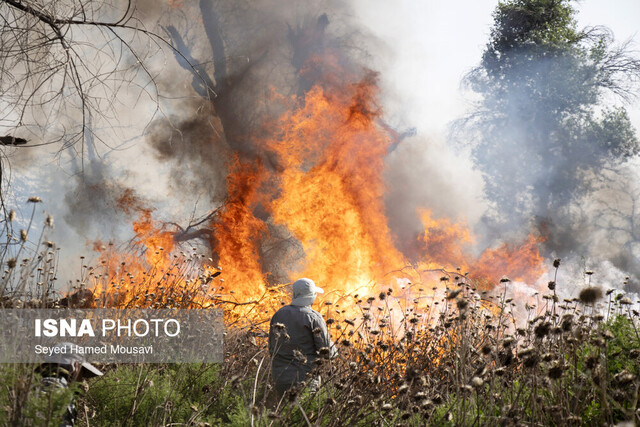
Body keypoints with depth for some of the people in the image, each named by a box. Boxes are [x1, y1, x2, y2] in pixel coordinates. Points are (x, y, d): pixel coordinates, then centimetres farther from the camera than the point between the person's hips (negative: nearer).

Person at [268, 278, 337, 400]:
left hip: (280, 377, 5)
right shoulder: (313, 317, -9)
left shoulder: (278, 314, 7)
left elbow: (271, 348, 12)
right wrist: (336, 353, 11)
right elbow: (326, 349, -9)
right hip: (305, 378, -5)